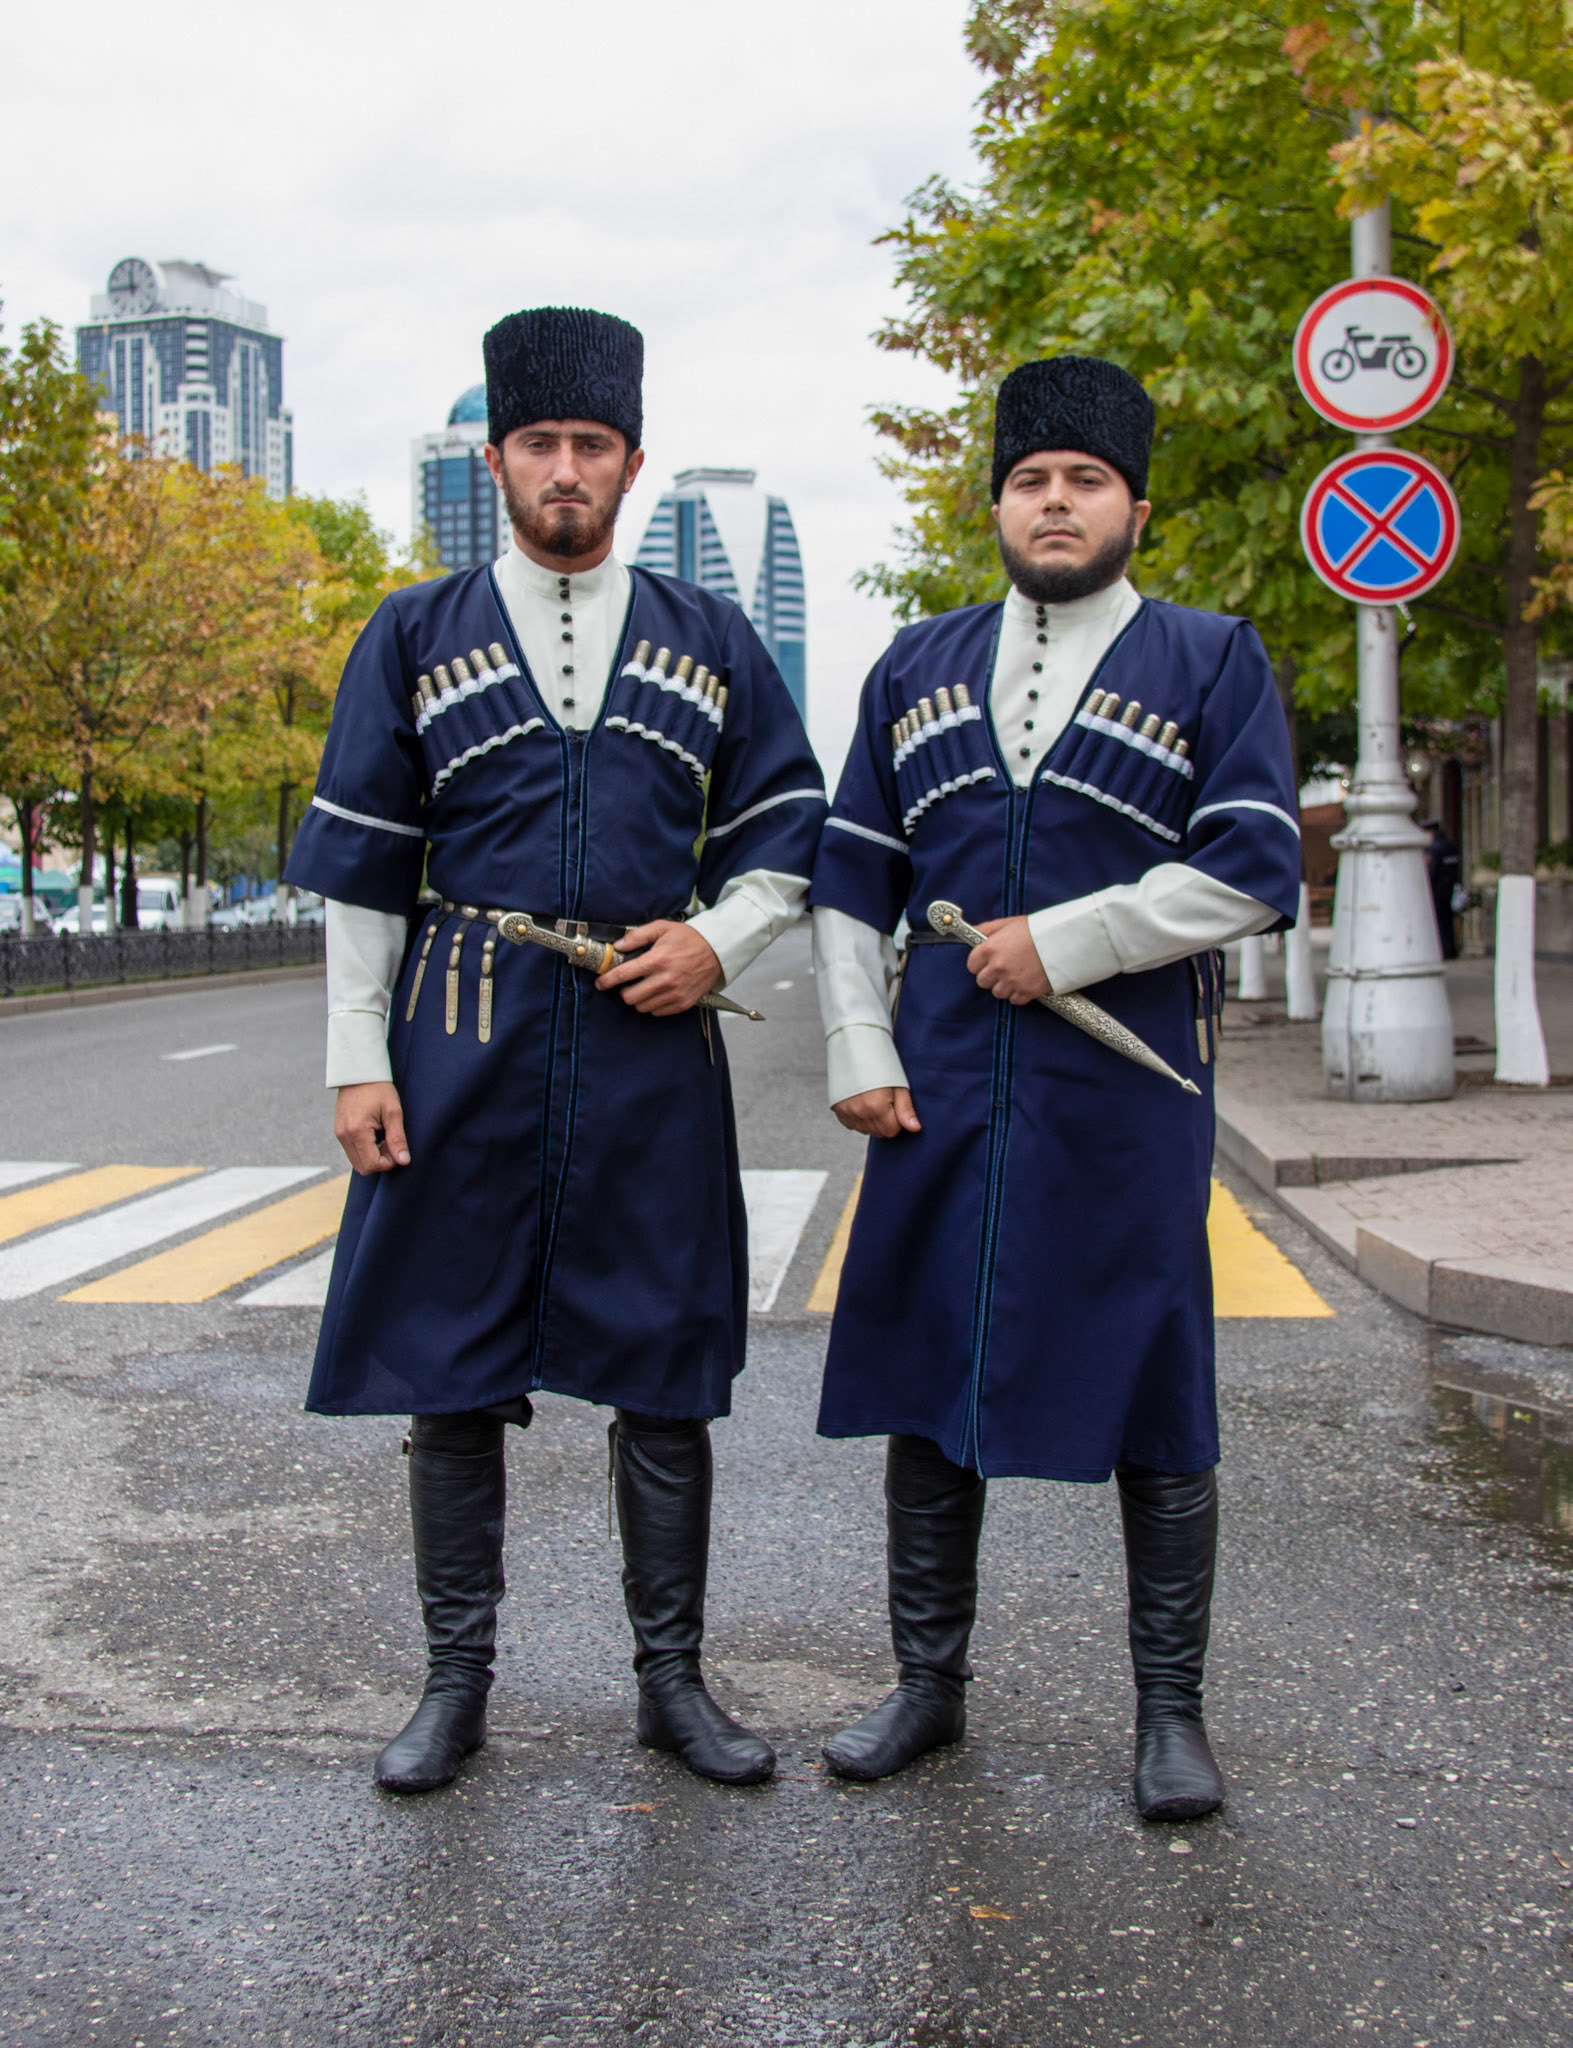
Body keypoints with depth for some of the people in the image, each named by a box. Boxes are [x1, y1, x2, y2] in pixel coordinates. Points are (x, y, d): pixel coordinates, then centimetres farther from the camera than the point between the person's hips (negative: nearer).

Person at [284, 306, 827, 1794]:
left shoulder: (710, 641, 10)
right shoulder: (414, 637, 7)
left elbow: (789, 830, 12)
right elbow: (360, 865, 4)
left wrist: (717, 938, -7)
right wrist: (358, 1061, -3)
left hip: (653, 1043, 1)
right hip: (463, 1047, -1)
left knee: (668, 1370, 5)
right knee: (450, 1366, 4)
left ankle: (672, 1677, 19)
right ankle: (457, 1681, 19)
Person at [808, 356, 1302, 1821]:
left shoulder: (1213, 665, 3)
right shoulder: (918, 668, 13)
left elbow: (1255, 874, -7)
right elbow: (850, 881, 11)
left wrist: (1063, 940, -13)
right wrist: (860, 1054, 1)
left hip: (1127, 1107, -3)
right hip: (942, 1100, 3)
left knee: (1155, 1413, 3)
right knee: (924, 1394, 8)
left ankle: (1170, 1710, 18)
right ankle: (928, 1684, 24)